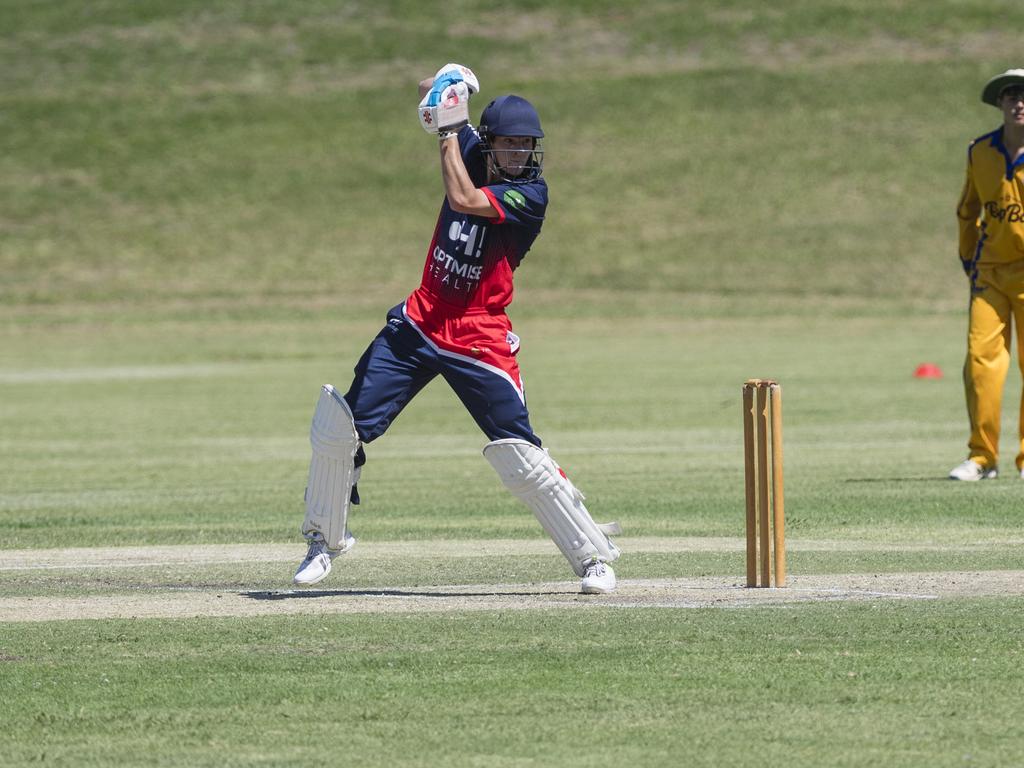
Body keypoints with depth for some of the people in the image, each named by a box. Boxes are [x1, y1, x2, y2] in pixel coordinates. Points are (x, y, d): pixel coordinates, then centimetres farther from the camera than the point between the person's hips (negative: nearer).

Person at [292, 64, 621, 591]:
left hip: (477, 341, -6)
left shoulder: (530, 195, -13)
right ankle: (325, 539, 19)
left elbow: (465, 200, -28)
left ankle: (593, 557, 0)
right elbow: (432, 98, 14)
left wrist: (451, 130, -18)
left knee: (519, 455, -12)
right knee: (339, 425, 0)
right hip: (419, 323, 6)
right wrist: (447, 86, -11)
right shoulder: (472, 153, 4)